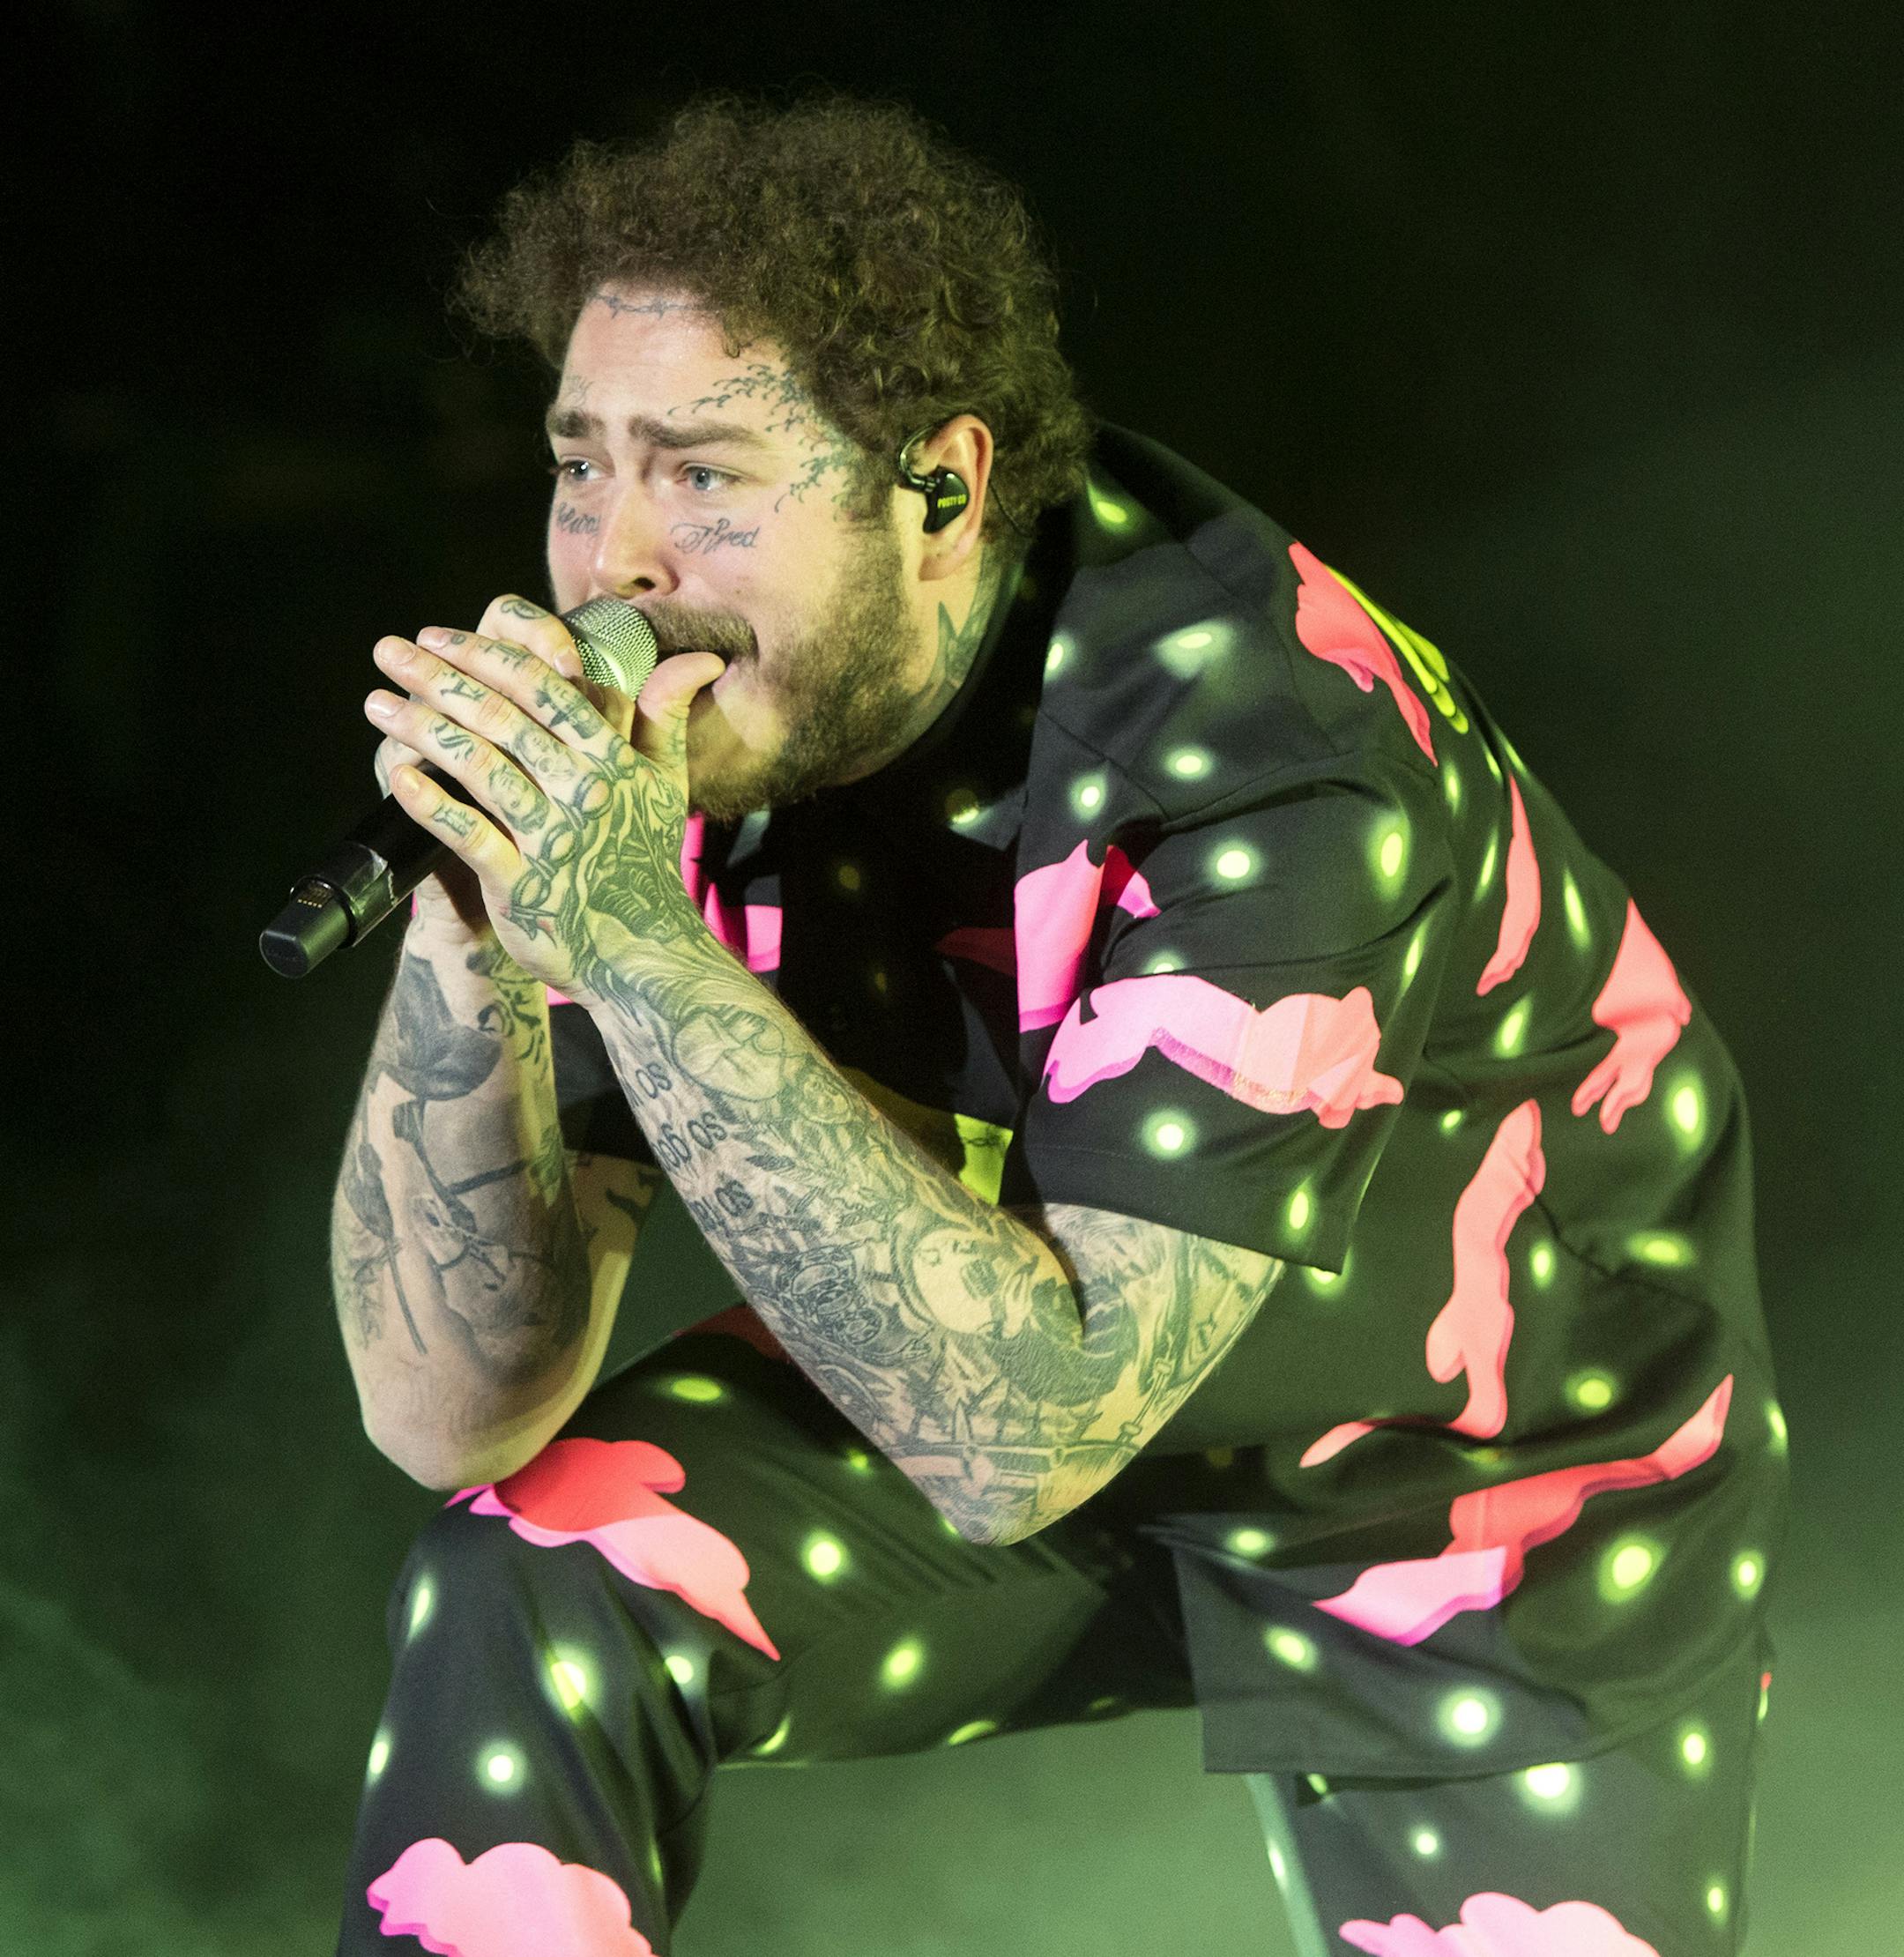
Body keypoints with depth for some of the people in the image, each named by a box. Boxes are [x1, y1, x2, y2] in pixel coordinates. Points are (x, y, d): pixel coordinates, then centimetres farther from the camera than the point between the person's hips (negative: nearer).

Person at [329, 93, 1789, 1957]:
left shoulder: (1267, 769, -35)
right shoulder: (650, 721, -18)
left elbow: (1022, 1436, -41)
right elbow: (455, 1412, -19)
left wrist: (638, 951, -45)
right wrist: (462, 937, -35)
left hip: (1497, 1514, -4)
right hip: (1019, 1364, 4)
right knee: (530, 1578, -17)